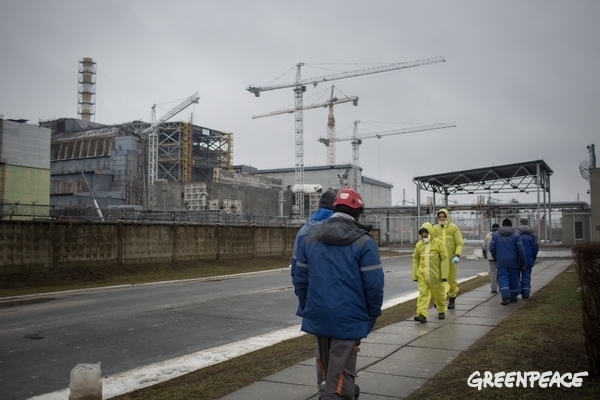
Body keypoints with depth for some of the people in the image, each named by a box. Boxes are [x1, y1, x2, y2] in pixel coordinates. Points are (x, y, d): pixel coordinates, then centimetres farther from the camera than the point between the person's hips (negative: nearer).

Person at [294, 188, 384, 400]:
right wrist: (372, 316, 1)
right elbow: (374, 285, -12)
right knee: (340, 372, 1)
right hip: (349, 318, -5)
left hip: (318, 316, 5)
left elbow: (300, 280, 7)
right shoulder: (364, 242, -9)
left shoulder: (310, 239, 6)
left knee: (325, 368, 22)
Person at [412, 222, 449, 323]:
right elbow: (415, 259, 10)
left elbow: (444, 259, -6)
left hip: (435, 275, -2)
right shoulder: (419, 244, 3)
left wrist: (444, 275, -10)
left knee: (439, 294, 15)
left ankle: (442, 311, 37)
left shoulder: (438, 243, -7)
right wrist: (415, 275, 8)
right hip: (422, 274, 2)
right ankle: (422, 315, -13)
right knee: (423, 293, -8)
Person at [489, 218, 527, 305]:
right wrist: (523, 262, 2)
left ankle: (505, 297, -16)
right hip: (513, 262, 0)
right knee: (513, 279, 12)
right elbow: (521, 250, -5)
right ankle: (513, 297, 22)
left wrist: (496, 258, 17)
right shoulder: (515, 234, -2)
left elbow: (492, 249, 2)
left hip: (501, 262, 0)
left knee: (503, 278, 0)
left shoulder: (496, 234, 2)